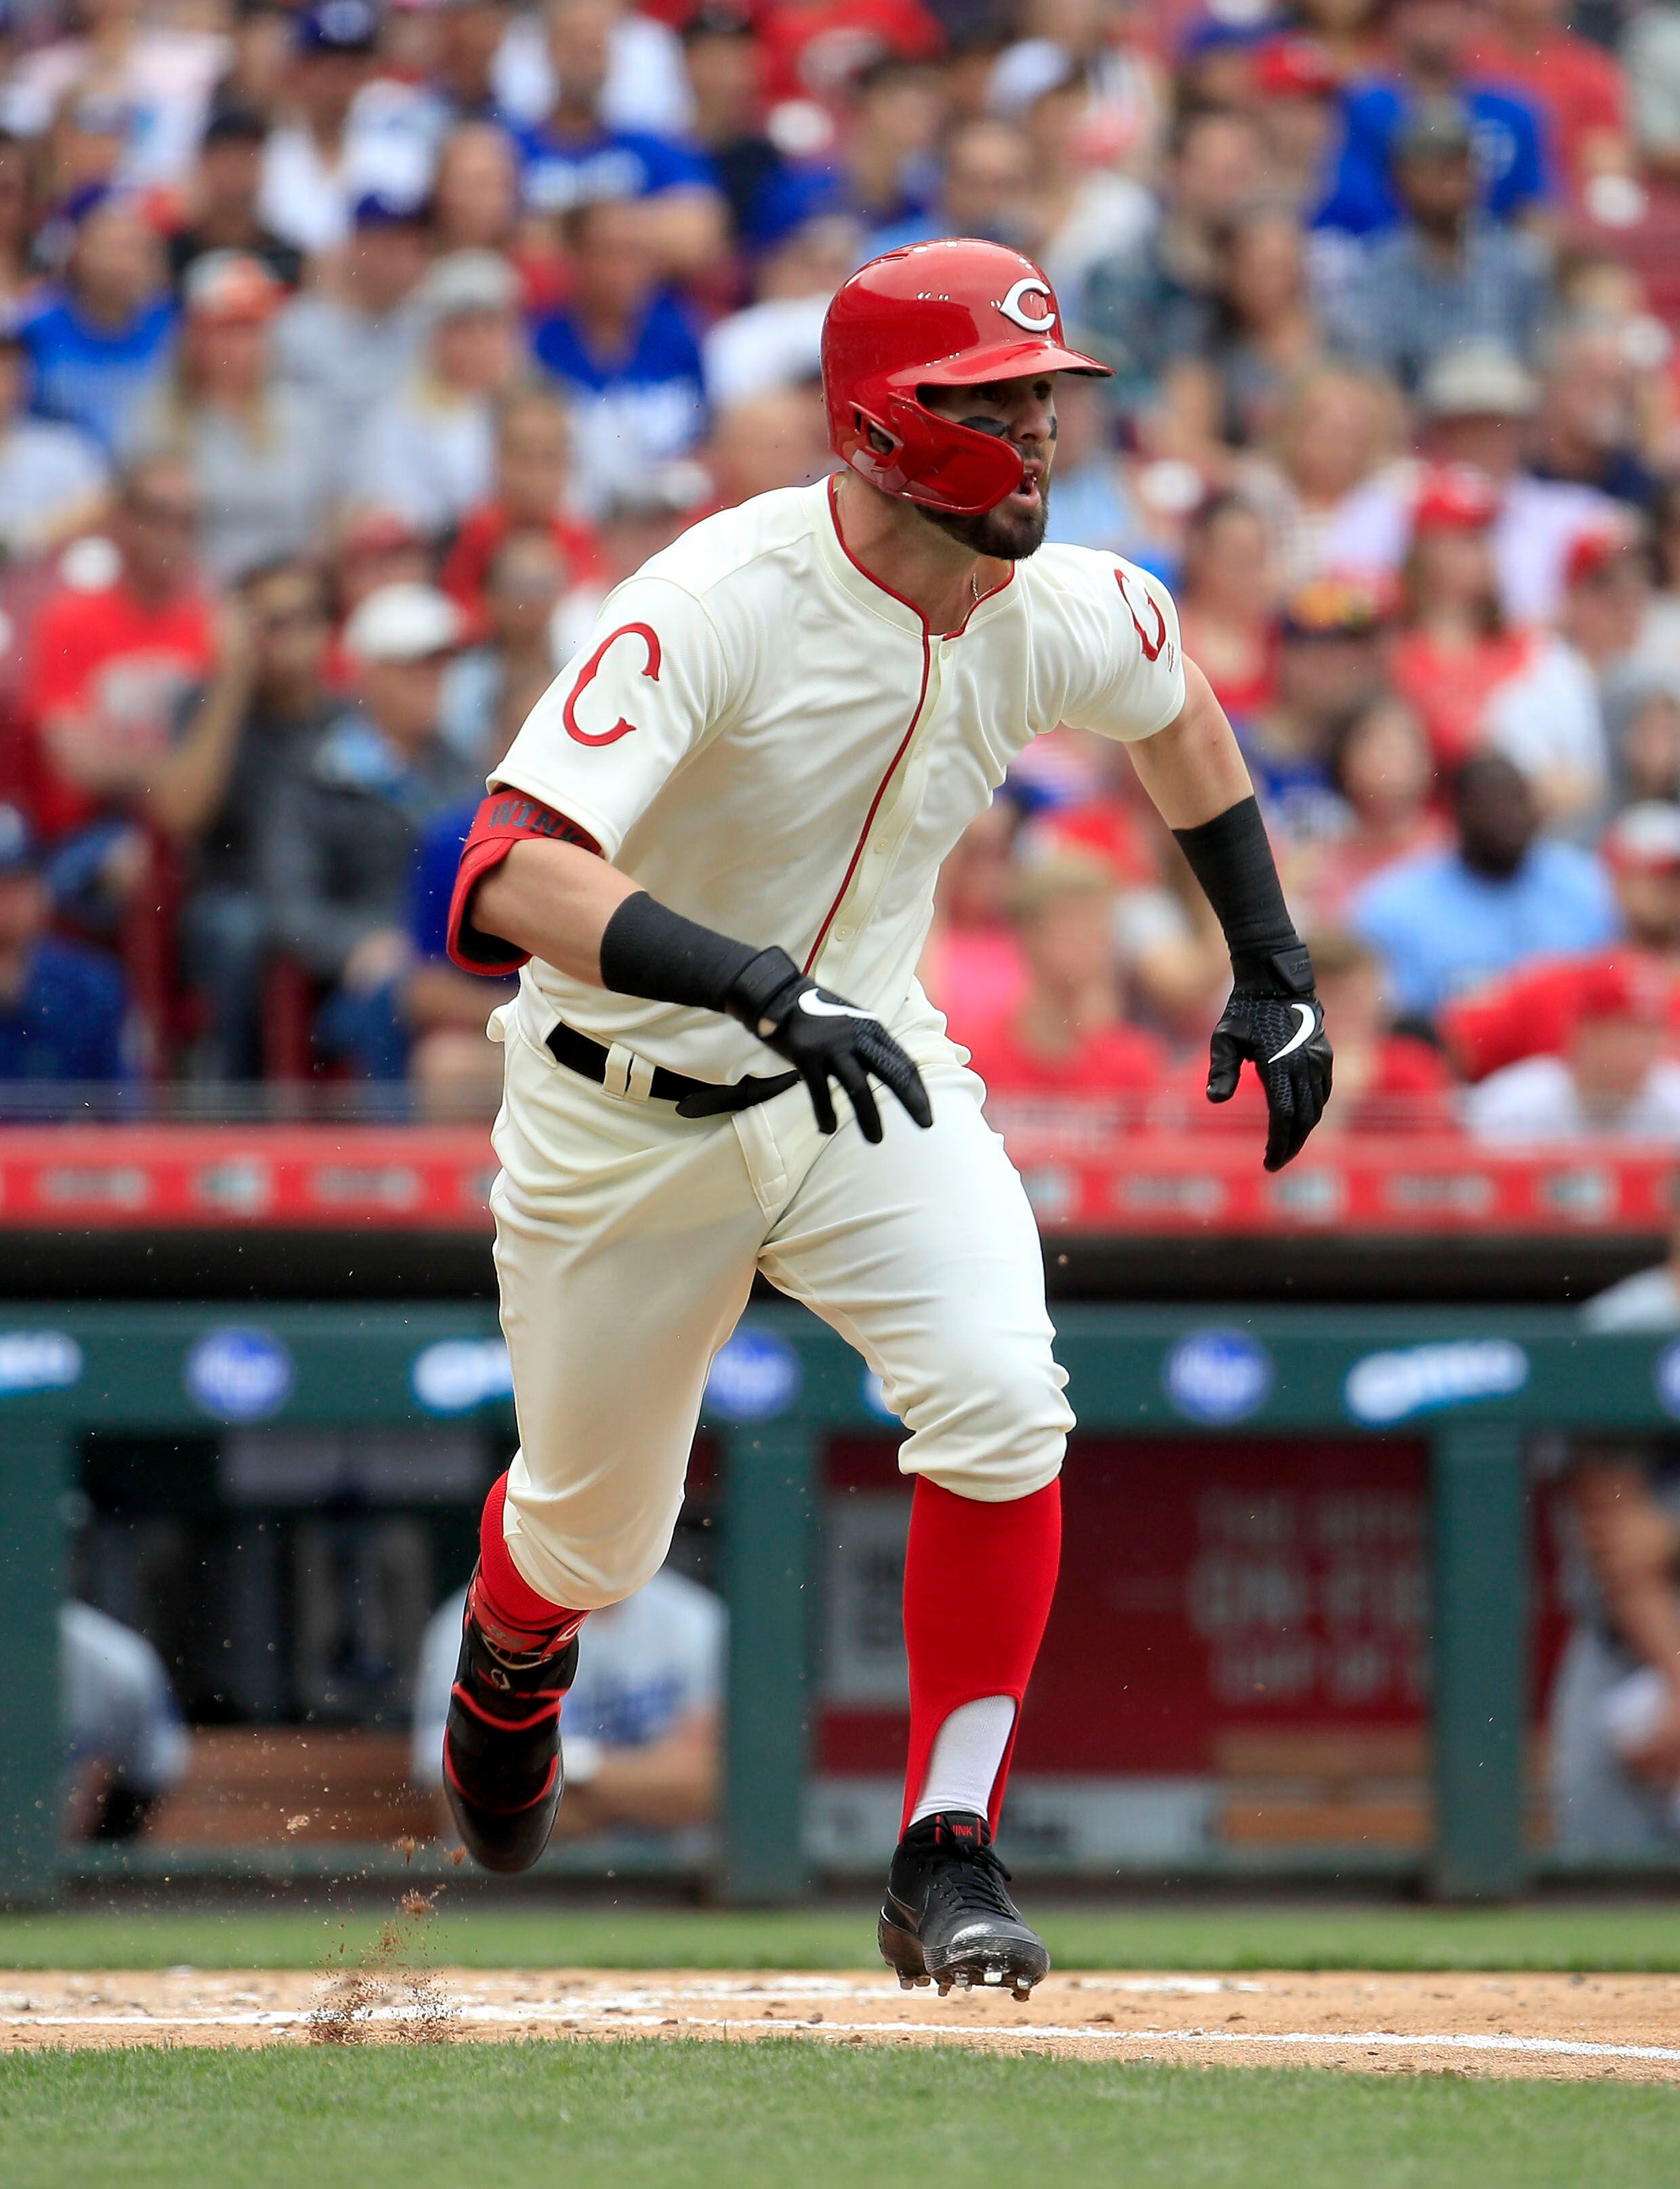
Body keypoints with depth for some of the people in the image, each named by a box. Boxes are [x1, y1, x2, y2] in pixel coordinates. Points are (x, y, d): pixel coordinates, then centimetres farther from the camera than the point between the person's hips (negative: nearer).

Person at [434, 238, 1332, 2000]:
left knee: (1002, 1408, -23)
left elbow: (1173, 698, 15)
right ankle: (509, 1661, 53)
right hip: (628, 1116, -3)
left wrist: (1270, 962, 13)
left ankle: (947, 1859, -13)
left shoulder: (1058, 615, -12)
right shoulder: (717, 608, -31)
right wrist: (766, 987, -54)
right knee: (597, 1532, 13)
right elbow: (513, 874, -43)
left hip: (867, 1077, 4)